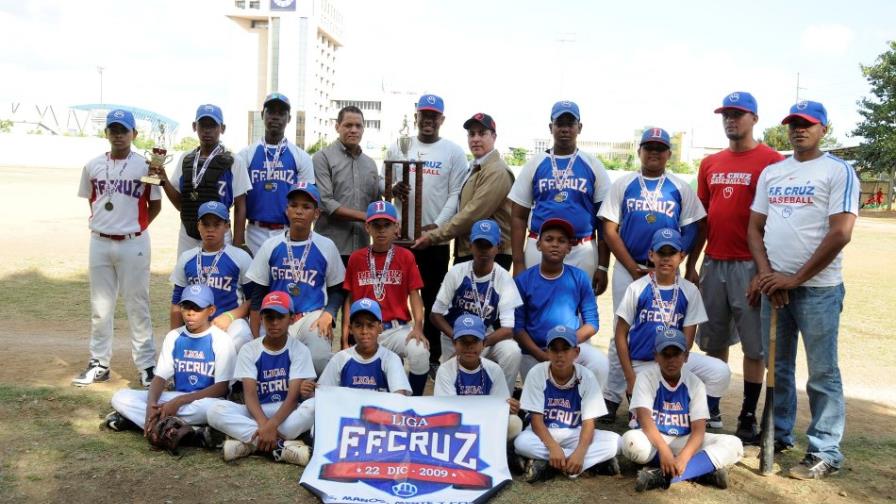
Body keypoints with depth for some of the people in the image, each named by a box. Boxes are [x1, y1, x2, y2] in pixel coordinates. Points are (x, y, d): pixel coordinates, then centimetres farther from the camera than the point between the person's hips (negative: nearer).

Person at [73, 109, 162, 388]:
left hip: (133, 244, -4)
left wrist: (135, 228, 1)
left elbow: (155, 205, 3)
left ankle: (146, 365, 8)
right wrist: (105, 225, 10)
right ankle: (99, 364, 20)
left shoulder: (145, 166, -4)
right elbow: (91, 201, 19)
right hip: (99, 243, 4)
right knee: (100, 307, 10)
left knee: (137, 306, 1)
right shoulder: (93, 166, 6)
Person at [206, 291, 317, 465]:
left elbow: (293, 396, -15)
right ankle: (282, 445, -31)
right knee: (216, 411, -27)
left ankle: (248, 443, -27)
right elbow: (250, 394, -12)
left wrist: (272, 424, -33)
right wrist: (263, 423, -32)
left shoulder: (300, 350, -5)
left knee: (310, 411, -35)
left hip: (286, 413, -2)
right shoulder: (249, 350, -1)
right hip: (256, 413, 2)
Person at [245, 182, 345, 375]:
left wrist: (328, 315, -9)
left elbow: (337, 290, 12)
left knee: (319, 359, -28)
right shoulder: (270, 247, 6)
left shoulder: (326, 247, 5)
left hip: (312, 317, -1)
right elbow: (257, 296, 8)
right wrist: (255, 339, 0)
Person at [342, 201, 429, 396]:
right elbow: (349, 299, 9)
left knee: (420, 352, -30)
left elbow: (414, 295, 0)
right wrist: (345, 337, 1)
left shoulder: (405, 256, 3)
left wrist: (418, 327, -16)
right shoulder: (356, 258, 7)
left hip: (397, 328, -2)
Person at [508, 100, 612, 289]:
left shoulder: (593, 166, 6)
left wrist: (603, 266, -1)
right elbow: (519, 216, 7)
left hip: (582, 253, 0)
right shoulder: (534, 164, 7)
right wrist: (518, 263, -1)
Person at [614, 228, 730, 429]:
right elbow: (621, 335, -2)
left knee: (720, 372, -21)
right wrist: (630, 379, -7)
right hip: (640, 364, -2)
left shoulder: (690, 291, 0)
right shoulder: (637, 289, -4)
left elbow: (687, 339, 0)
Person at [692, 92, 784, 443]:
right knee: (714, 343, 11)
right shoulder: (710, 164, 13)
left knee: (754, 345, 2)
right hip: (713, 264, 5)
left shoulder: (771, 161, -4)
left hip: (750, 266, -5)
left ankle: (748, 417, 12)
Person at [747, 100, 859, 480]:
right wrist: (767, 274, -4)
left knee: (823, 373, 1)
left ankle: (825, 452, 10)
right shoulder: (771, 173, 13)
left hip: (817, 288, -5)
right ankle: (778, 435, 28)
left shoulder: (838, 171, -4)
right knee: (777, 367, 14)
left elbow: (840, 234, -13)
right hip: (774, 286, 6)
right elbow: (755, 227, 11)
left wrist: (795, 279, -14)